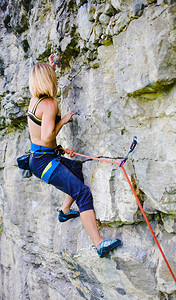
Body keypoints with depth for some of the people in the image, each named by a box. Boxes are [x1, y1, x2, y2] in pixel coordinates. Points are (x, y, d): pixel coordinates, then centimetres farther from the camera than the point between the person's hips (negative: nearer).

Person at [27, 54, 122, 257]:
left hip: (39, 157, 10)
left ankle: (65, 211, 37)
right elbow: (47, 138, -26)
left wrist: (50, 68, 35)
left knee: (79, 170, 28)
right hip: (44, 161, -10)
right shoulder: (50, 104, -19)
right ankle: (99, 244, -21)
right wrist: (63, 120, -14)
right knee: (83, 193, -18)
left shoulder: (35, 99, 9)